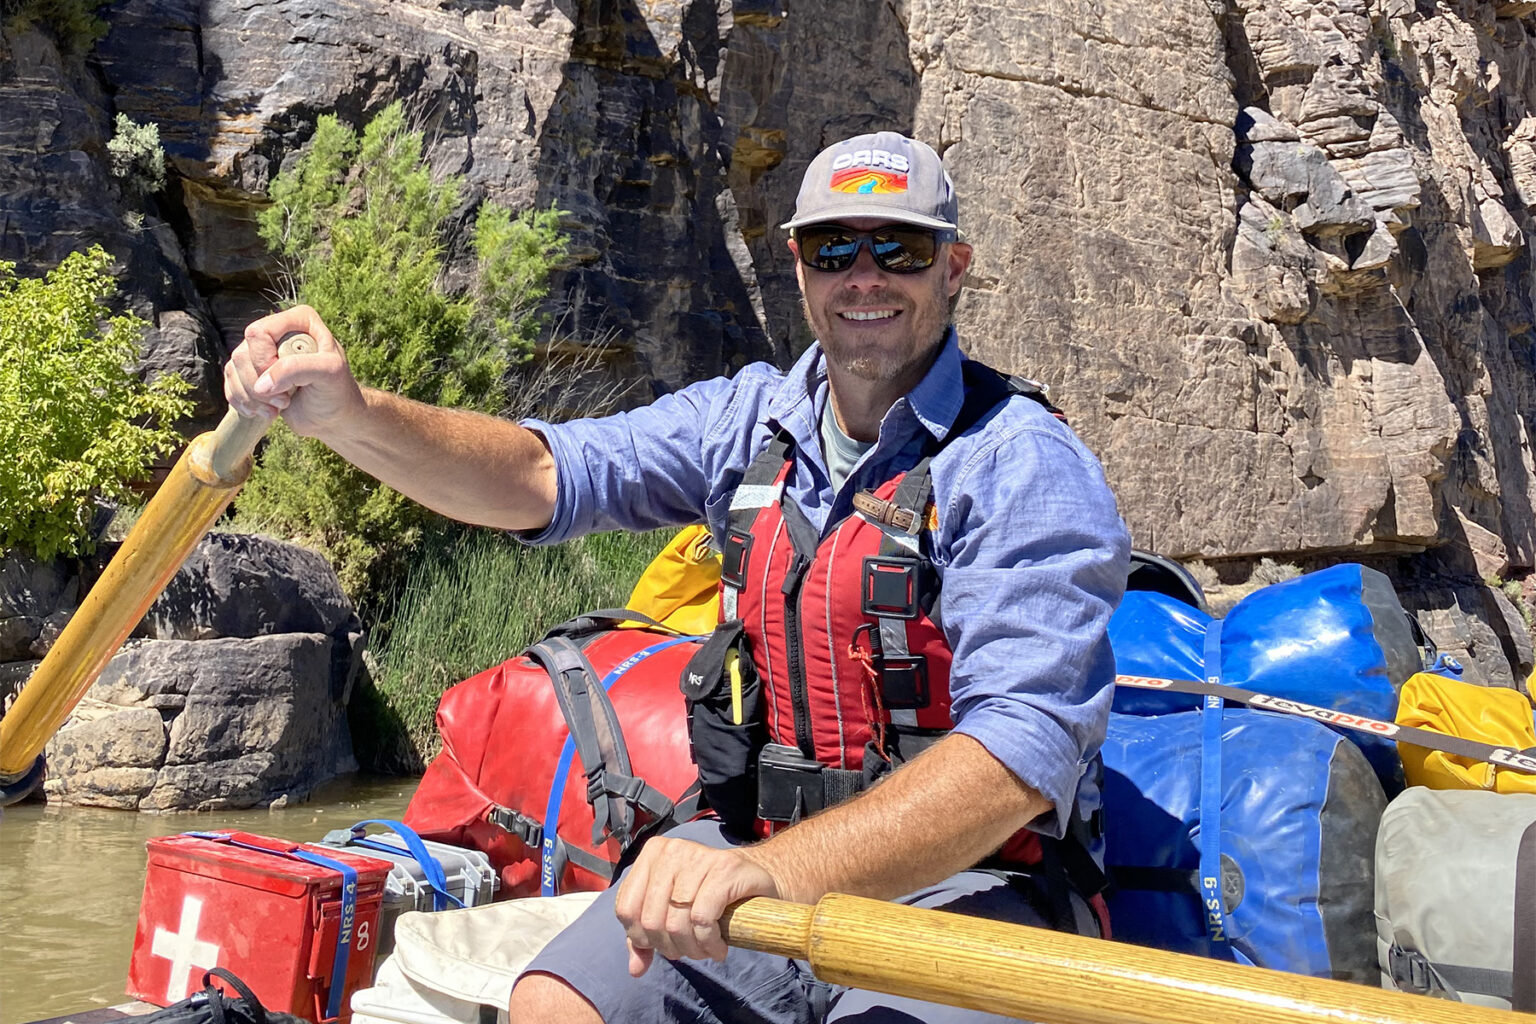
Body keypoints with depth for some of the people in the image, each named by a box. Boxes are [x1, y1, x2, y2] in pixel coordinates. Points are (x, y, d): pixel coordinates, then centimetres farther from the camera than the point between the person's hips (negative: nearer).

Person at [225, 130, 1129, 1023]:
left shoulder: (1028, 468, -13)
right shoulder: (751, 418, 7)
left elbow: (1019, 755, -26)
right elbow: (547, 474, -3)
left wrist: (780, 869, -40)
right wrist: (351, 415, -22)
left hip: (965, 878, -4)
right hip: (767, 851, 5)